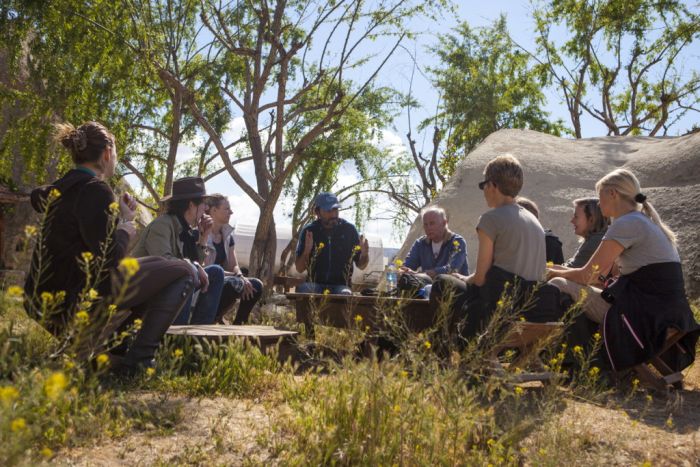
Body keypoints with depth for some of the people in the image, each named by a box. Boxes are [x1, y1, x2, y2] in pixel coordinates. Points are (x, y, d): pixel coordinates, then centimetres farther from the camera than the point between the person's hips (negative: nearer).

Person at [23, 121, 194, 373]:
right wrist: (126, 230, -1)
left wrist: (119, 217, 17)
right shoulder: (95, 189, -14)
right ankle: (136, 362, -8)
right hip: (76, 303, -10)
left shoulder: (63, 187, 14)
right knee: (181, 271, -2)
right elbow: (109, 257, -21)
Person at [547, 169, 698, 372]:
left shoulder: (626, 225, -11)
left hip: (646, 315, -10)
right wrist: (564, 272, 23)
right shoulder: (646, 221, 19)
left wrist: (557, 273, 10)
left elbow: (586, 275, -8)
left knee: (557, 286, -6)